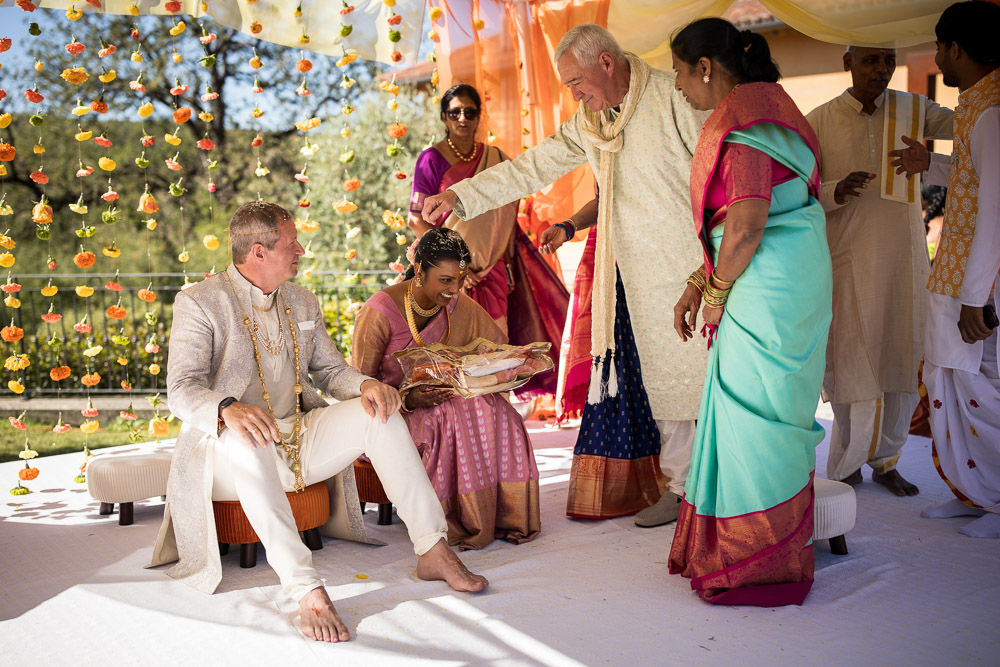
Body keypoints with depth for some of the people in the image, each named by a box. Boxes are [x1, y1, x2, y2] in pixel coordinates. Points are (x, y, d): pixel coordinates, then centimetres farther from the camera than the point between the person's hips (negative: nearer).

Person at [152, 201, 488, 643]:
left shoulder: (302, 303, 13)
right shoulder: (198, 304, -8)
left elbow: (330, 370, 15)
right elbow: (182, 390, -18)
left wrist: (364, 384, -10)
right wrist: (228, 409, -42)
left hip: (298, 441, 6)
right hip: (229, 454, -5)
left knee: (379, 412, -14)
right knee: (244, 441, -40)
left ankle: (432, 551, -16)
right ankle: (305, 590, -45)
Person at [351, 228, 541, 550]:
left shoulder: (462, 307, -1)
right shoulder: (378, 312, -17)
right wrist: (408, 399, -33)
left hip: (445, 400, 5)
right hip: (390, 412, -5)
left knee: (495, 411, -25)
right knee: (452, 417, -34)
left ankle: (506, 516, -15)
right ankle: (459, 524, -22)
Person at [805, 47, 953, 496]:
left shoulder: (913, 109, 7)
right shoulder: (819, 122, -1)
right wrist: (836, 192, -21)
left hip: (906, 258, 3)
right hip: (848, 261, -3)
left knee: (902, 365, 7)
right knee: (853, 366, 1)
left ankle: (885, 461, 22)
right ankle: (844, 468, 17)